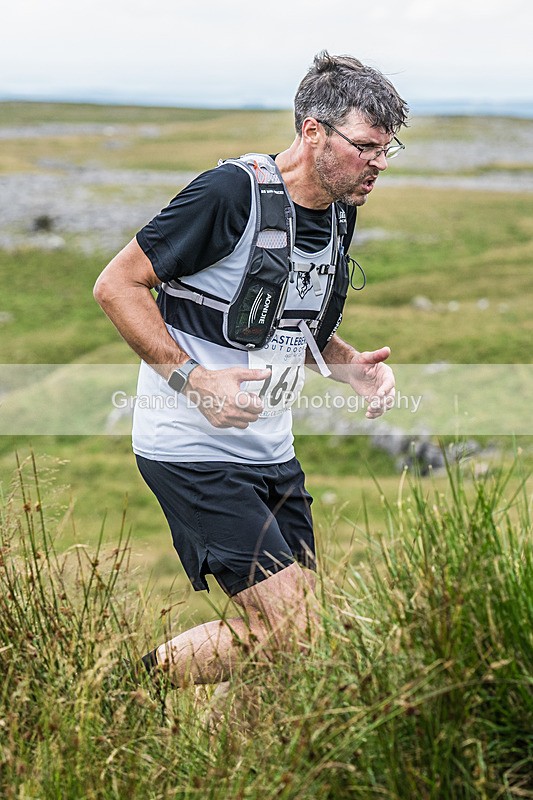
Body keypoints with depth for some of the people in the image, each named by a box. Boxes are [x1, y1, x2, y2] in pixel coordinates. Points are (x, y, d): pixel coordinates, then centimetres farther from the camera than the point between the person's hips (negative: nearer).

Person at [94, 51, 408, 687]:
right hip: (193, 446, -8)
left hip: (270, 449, 9)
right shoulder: (233, 192, -17)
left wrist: (351, 367, 1)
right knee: (288, 627, -13)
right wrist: (192, 379, -22)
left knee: (295, 626, 8)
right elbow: (116, 285, -14)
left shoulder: (339, 213, 8)